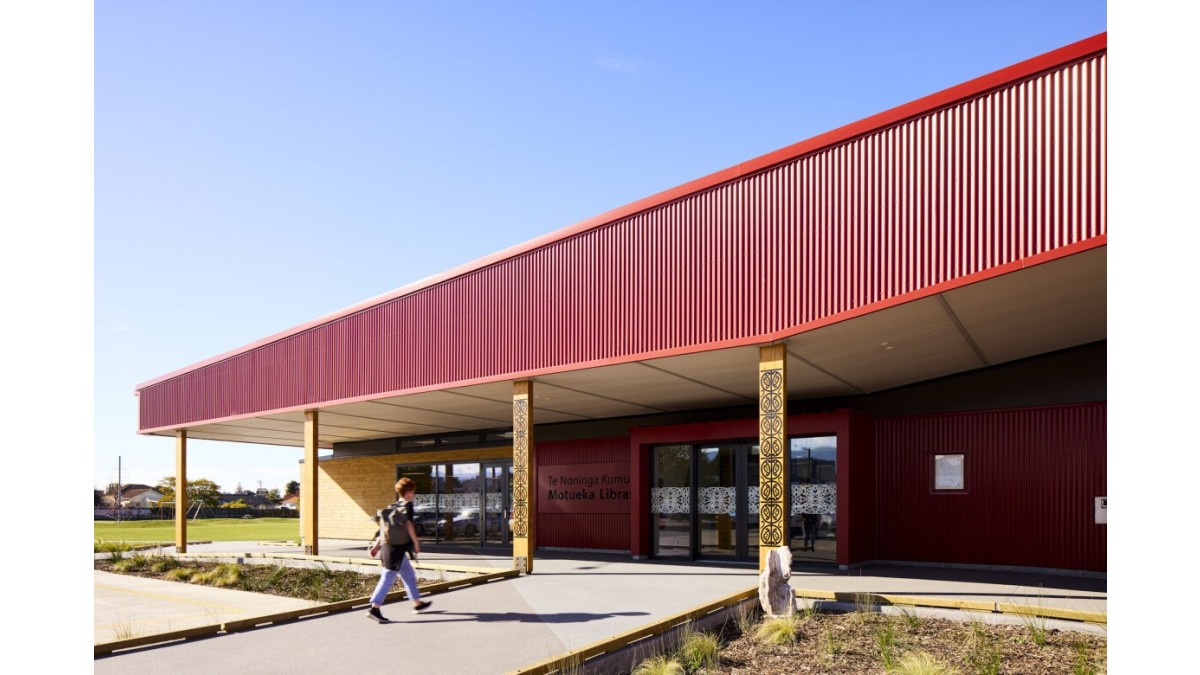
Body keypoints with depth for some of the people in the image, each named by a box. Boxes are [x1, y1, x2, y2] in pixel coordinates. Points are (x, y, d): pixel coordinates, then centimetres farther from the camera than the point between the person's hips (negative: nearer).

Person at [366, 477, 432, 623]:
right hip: (398, 547, -9)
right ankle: (374, 609, -12)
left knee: (409, 575, 19)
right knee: (388, 578, -9)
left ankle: (417, 603, 29)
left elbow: (384, 526, 16)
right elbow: (408, 523, -18)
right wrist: (416, 542, -12)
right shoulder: (407, 505, -6)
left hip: (388, 545, 9)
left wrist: (376, 544, 18)